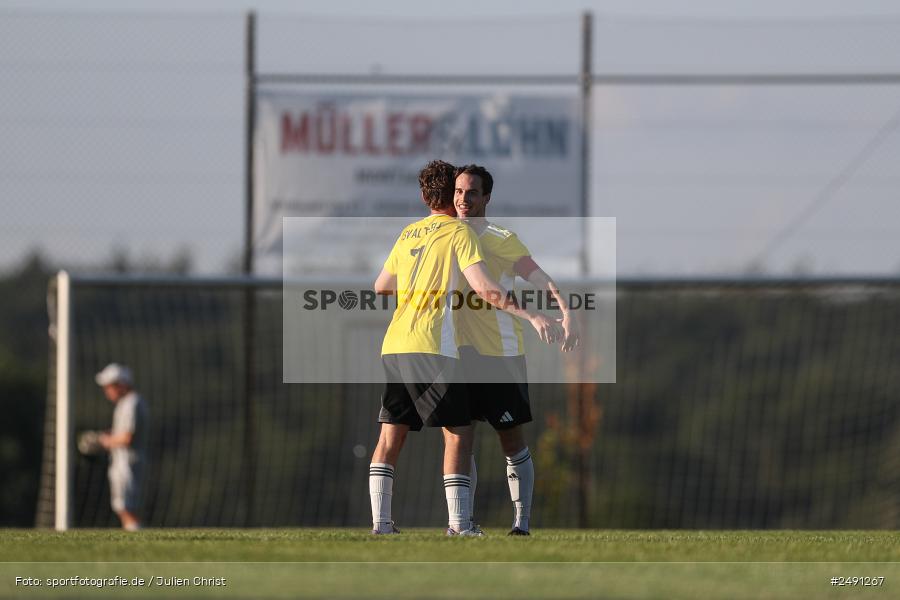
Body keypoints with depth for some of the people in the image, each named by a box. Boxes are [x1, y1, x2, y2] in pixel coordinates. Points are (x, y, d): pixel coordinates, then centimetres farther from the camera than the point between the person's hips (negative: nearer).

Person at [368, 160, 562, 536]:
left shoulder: (408, 234, 17)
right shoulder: (459, 232, -1)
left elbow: (381, 286, 27)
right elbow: (484, 288, -13)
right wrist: (531, 317, -16)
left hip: (394, 346, 6)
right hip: (432, 347, -6)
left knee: (391, 434, 9)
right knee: (458, 432, -1)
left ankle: (380, 520, 3)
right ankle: (457, 523, -8)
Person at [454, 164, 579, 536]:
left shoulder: (501, 241, -9)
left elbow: (537, 277, -21)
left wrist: (566, 313, -36)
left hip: (503, 353, -5)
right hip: (463, 353, 5)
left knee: (512, 442, 0)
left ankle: (522, 522, 4)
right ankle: (464, 521, 9)